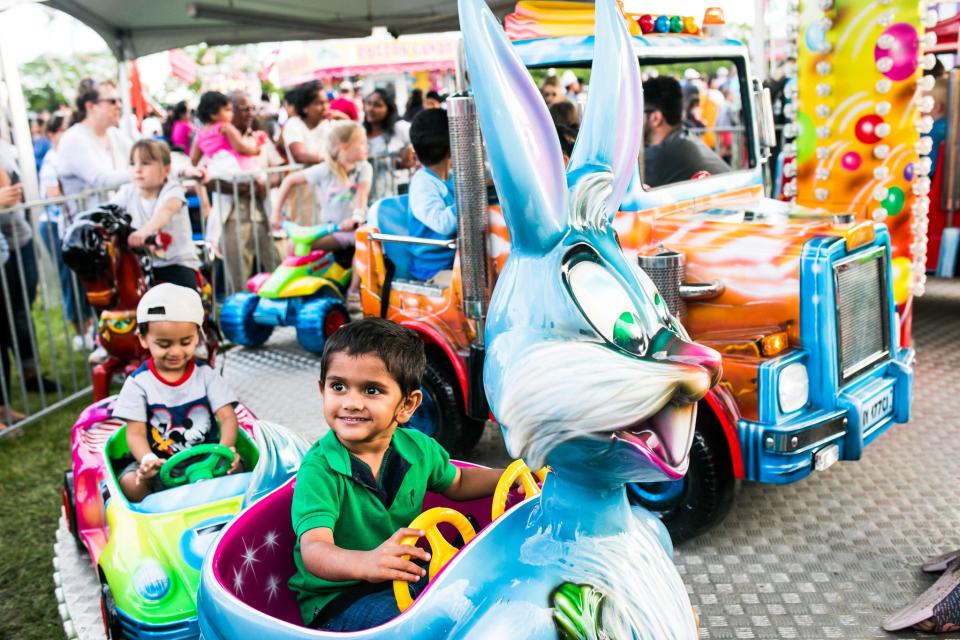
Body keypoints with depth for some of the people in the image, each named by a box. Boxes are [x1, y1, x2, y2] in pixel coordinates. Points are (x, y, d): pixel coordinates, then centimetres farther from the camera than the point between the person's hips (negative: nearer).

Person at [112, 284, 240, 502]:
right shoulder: (138, 383, -1)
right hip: (159, 464, 0)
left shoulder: (205, 375, 2)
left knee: (236, 468, -27)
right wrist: (147, 460, -31)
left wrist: (226, 447, -29)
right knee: (130, 483, -28)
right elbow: (135, 432, -8)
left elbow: (228, 417, -6)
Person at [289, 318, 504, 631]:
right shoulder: (319, 470, -21)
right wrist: (365, 563, -56)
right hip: (335, 599, -5)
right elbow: (314, 550, -35)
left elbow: (456, 483, 19)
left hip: (407, 577, 6)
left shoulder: (418, 447, -3)